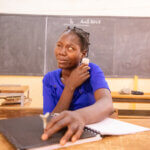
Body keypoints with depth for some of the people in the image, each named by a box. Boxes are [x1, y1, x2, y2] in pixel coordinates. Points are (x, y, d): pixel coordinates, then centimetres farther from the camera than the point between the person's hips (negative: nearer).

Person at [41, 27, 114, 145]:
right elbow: (50, 121, -7)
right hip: (59, 138, 2)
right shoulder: (49, 79, 1)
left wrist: (80, 116, -46)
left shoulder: (92, 71, -8)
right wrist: (70, 87, -15)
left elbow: (107, 105, -26)